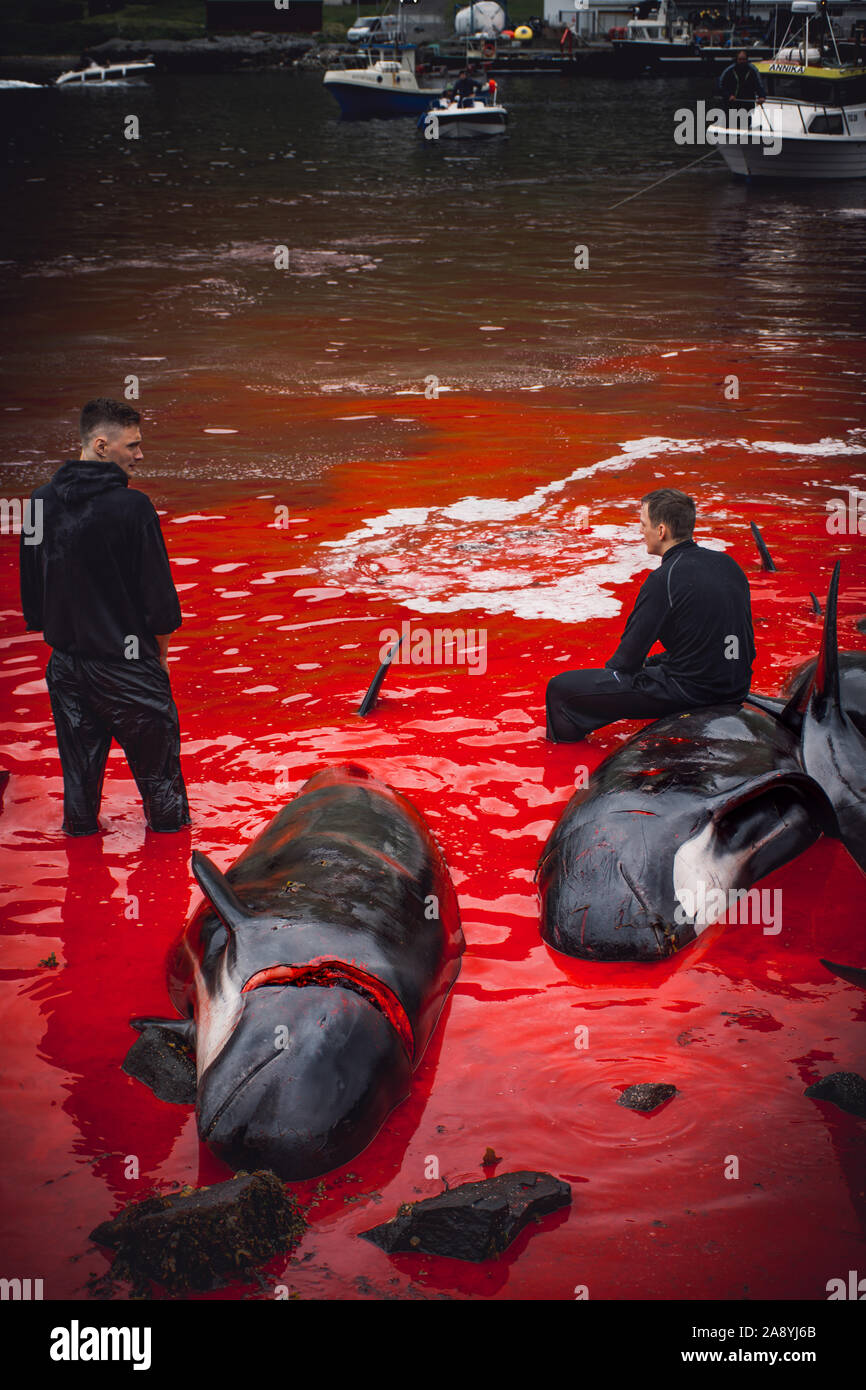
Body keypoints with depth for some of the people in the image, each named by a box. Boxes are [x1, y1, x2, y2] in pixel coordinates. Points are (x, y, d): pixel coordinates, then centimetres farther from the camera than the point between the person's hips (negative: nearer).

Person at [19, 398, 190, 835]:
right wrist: (160, 650, 1)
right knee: (154, 753, 11)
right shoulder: (131, 507, -19)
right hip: (127, 664, -5)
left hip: (66, 662, 5)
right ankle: (169, 821, 22)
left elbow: (30, 588, 8)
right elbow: (157, 591, -15)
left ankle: (81, 825, 27)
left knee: (79, 755, 18)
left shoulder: (41, 502, -1)